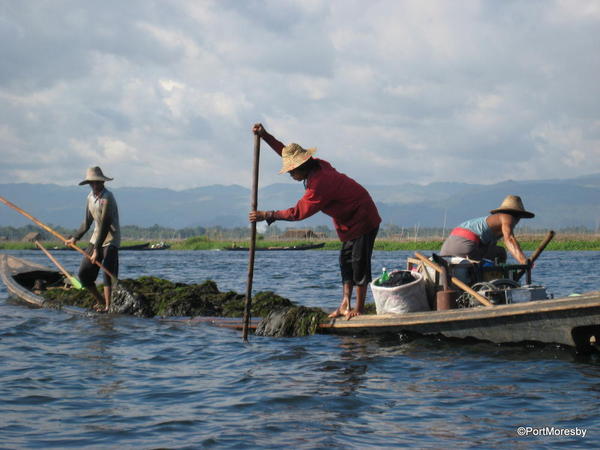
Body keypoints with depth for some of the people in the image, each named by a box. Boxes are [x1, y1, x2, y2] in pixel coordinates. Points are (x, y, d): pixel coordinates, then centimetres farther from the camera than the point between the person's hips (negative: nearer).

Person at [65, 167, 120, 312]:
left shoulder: (107, 198, -18)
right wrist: (75, 238, 19)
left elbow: (105, 226, -22)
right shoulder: (90, 197, 7)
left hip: (110, 240, -8)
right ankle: (100, 300, 19)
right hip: (96, 238, 8)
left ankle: (108, 305, -10)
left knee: (108, 273, -13)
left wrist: (97, 250, -24)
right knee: (83, 273, 5)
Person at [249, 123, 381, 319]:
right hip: (350, 221, 10)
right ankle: (345, 305, 7)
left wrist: (267, 215, -20)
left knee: (359, 262, -7)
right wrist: (264, 136, 9)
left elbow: (298, 212, -25)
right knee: (346, 260, 8)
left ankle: (359, 309, -4)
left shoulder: (319, 184, -29)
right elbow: (286, 151, 11)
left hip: (363, 220, -10)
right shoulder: (318, 165, -1)